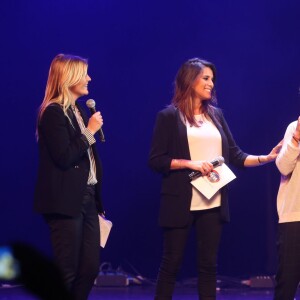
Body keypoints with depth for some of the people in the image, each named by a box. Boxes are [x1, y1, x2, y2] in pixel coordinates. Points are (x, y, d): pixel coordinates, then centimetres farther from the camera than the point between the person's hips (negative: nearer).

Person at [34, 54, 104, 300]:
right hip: (66, 201, -9)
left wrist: (97, 197, 15)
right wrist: (90, 131, -13)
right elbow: (64, 157, -20)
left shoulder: (78, 111, 15)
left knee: (90, 268, 8)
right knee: (66, 271, -4)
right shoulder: (53, 112, -12)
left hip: (87, 197, 9)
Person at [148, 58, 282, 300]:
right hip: (181, 203, -4)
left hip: (212, 203, 5)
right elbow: (156, 160, -6)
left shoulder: (216, 115, 12)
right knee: (171, 262, 1)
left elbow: (234, 155, 11)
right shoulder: (169, 116, -2)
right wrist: (190, 164, -17)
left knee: (208, 264, 6)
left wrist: (267, 158, -3)